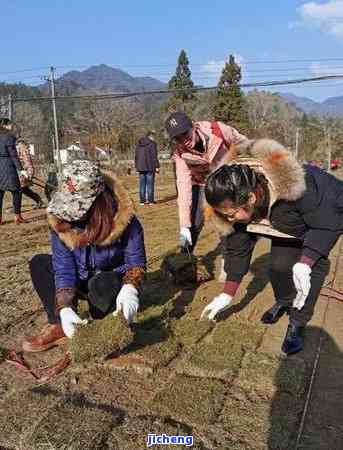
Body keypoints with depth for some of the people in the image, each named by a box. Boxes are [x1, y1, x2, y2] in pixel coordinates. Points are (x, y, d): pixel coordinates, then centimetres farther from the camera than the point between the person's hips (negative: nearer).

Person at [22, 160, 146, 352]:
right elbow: (63, 268, -20)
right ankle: (59, 325, -15)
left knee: (102, 284, -37)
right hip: (82, 280, 4)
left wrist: (130, 289, -41)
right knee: (39, 263, -11)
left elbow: (136, 261, -20)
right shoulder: (60, 221, -19)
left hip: (114, 282, -4)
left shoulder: (123, 219, -27)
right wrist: (65, 308, -34)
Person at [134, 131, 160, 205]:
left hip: (141, 166, 5)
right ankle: (150, 200, 1)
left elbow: (136, 156, 12)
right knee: (150, 183, 0)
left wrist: (137, 166, 17)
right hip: (150, 166, -5)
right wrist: (157, 166, -7)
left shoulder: (139, 143, 11)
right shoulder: (152, 143, -5)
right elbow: (154, 156, -10)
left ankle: (142, 200, 8)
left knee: (142, 184, 8)